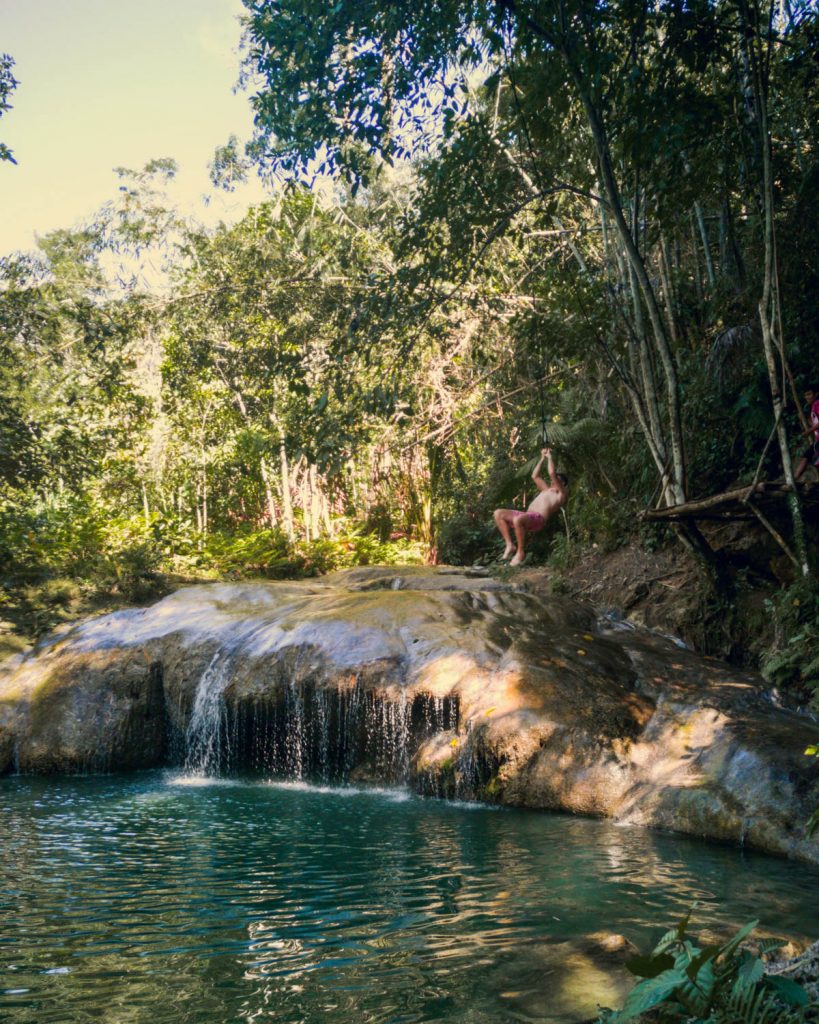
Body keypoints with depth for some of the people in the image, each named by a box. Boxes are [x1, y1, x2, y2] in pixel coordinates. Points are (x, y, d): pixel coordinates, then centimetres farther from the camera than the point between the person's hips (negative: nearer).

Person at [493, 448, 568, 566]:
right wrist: (542, 459, 41)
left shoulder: (561, 493, 9)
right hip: (527, 516, 9)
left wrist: (549, 457, 11)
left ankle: (520, 552, -24)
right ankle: (510, 545, -9)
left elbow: (552, 473, -3)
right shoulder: (547, 490, 35)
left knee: (517, 520, -41)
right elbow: (535, 476, 42)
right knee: (498, 513, -7)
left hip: (538, 519, -9)